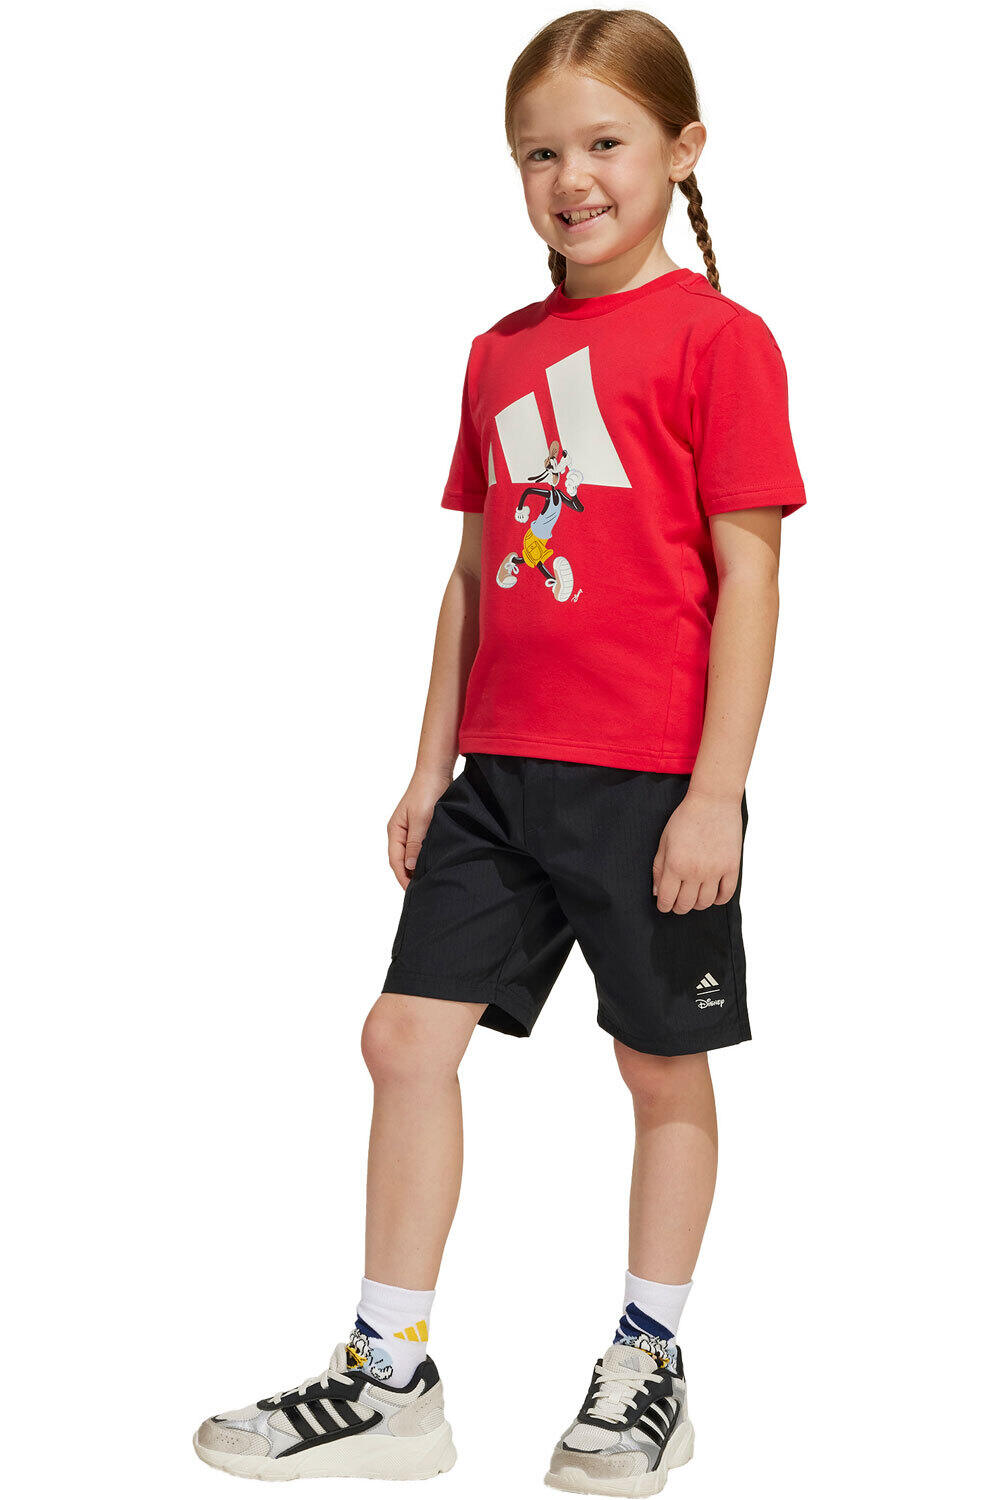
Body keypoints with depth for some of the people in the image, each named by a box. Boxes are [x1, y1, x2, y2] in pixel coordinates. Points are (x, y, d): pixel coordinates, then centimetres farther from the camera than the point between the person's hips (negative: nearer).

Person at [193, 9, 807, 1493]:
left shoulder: (717, 337, -7)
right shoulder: (500, 353, 12)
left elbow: (746, 575, -10)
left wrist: (715, 792, -14)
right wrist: (432, 766, 14)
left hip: (650, 783, -6)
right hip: (502, 774, 6)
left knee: (665, 1069, 8)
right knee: (409, 1035, 3)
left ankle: (648, 1367, 25)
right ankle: (392, 1378, 14)